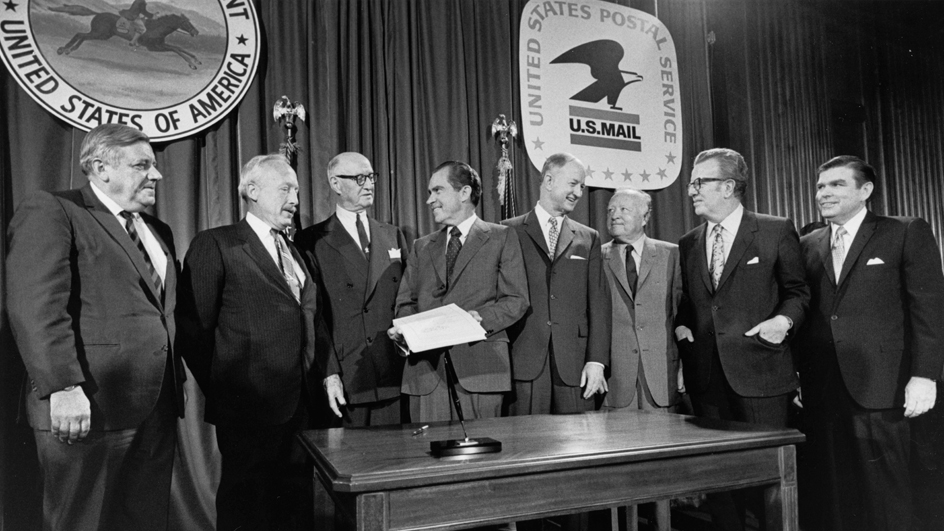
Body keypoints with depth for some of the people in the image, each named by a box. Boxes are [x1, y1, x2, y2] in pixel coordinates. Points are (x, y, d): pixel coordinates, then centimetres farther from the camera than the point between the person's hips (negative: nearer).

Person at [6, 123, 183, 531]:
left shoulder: (157, 230, 18)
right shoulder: (49, 212, -6)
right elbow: (36, 309, -15)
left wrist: (174, 383, 12)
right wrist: (64, 387, -21)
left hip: (158, 408, 7)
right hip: (90, 411, -7)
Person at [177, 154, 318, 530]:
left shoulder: (294, 252, 16)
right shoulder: (216, 245, -6)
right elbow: (193, 328, -10)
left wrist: (314, 381, 7)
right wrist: (220, 391, -7)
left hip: (299, 407, 6)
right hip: (247, 410, -6)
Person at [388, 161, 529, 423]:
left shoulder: (502, 238, 7)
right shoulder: (421, 247, 20)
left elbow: (516, 299, -1)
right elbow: (406, 301, 16)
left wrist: (482, 318, -18)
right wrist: (403, 329, -5)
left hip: (479, 368, -3)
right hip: (426, 367, 3)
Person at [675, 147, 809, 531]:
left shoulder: (776, 232, -1)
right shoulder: (687, 244, 12)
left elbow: (797, 291, 5)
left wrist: (784, 319, -14)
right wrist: (681, 324, 3)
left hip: (760, 373, -4)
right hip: (705, 376, 5)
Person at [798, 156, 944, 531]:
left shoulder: (908, 233, 3)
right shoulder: (808, 245, 14)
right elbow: (803, 311, 13)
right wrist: (796, 374, 6)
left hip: (881, 387, -3)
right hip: (823, 391, 4)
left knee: (884, 494, 3)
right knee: (834, 493, 7)